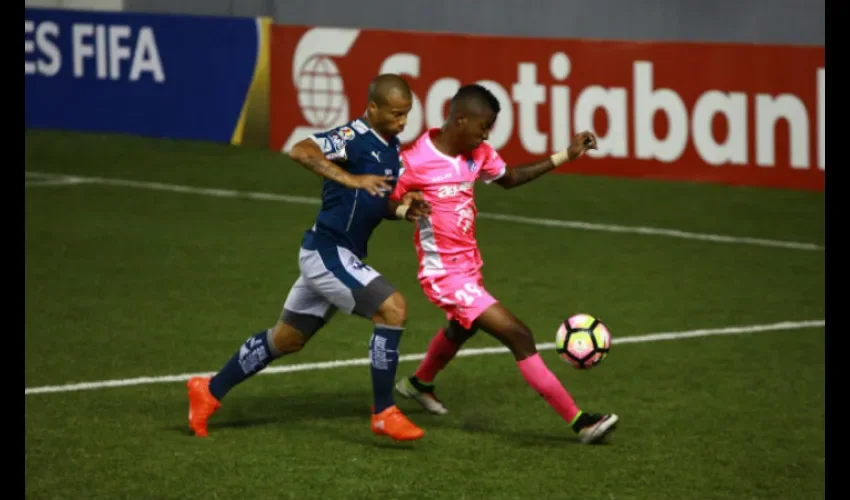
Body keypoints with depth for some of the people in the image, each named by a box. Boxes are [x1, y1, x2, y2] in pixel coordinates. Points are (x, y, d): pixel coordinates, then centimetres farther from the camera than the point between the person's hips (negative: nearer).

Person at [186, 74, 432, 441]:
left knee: (287, 339, 20)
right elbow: (301, 150, -33)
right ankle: (383, 413, -12)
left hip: (338, 255, 10)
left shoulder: (391, 147, 9)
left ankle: (210, 391, 34)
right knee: (393, 309, -20)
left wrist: (403, 209, -1)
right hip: (328, 250, -10)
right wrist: (351, 179, -38)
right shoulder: (355, 136, -18)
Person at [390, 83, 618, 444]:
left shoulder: (478, 154, -1)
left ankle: (420, 383, 66)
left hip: (469, 266, 9)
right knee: (518, 336, -17)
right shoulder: (414, 161, -21)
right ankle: (579, 422, -14)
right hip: (445, 275, -9)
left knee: (461, 330, 36)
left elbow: (509, 179, 17)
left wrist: (566, 156, 11)